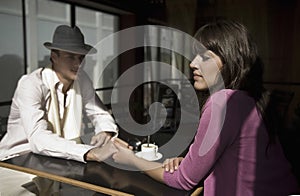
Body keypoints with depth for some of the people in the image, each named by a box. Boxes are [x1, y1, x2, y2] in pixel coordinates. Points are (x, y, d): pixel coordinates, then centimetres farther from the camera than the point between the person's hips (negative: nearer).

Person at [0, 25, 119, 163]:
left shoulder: (82, 79, -3)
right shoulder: (31, 85, -19)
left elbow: (100, 114, 7)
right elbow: (38, 139, -31)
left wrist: (106, 132, -16)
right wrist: (91, 153, -42)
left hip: (63, 158, 5)